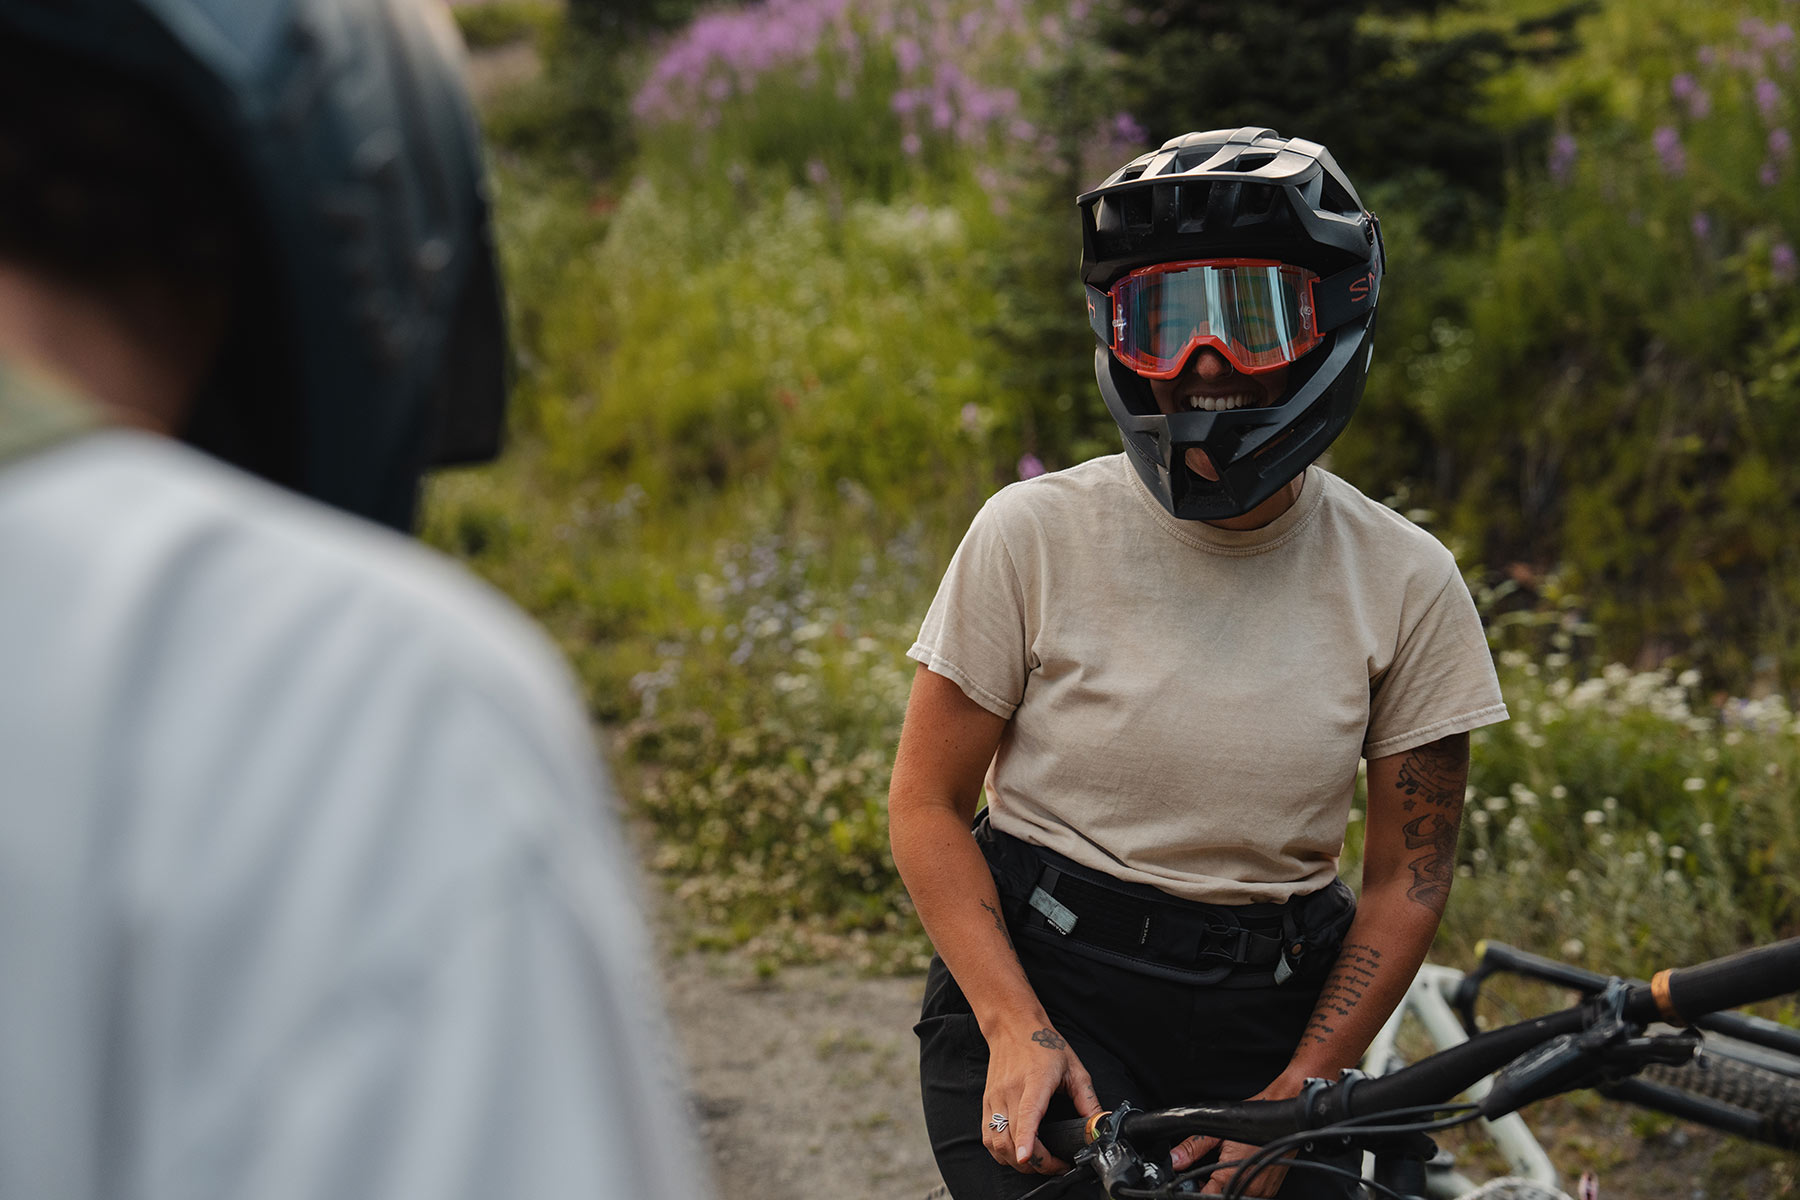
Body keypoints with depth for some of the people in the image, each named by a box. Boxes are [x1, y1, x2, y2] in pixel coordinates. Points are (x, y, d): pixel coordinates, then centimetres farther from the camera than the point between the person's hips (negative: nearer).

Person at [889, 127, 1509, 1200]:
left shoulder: (1405, 582, -3)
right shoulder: (1035, 536, -8)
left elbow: (1408, 882, 2)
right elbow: (927, 808, -3)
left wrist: (1295, 1098, -7)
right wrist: (1018, 1031, -15)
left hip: (1271, 1022, 2)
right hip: (1038, 985, -2)